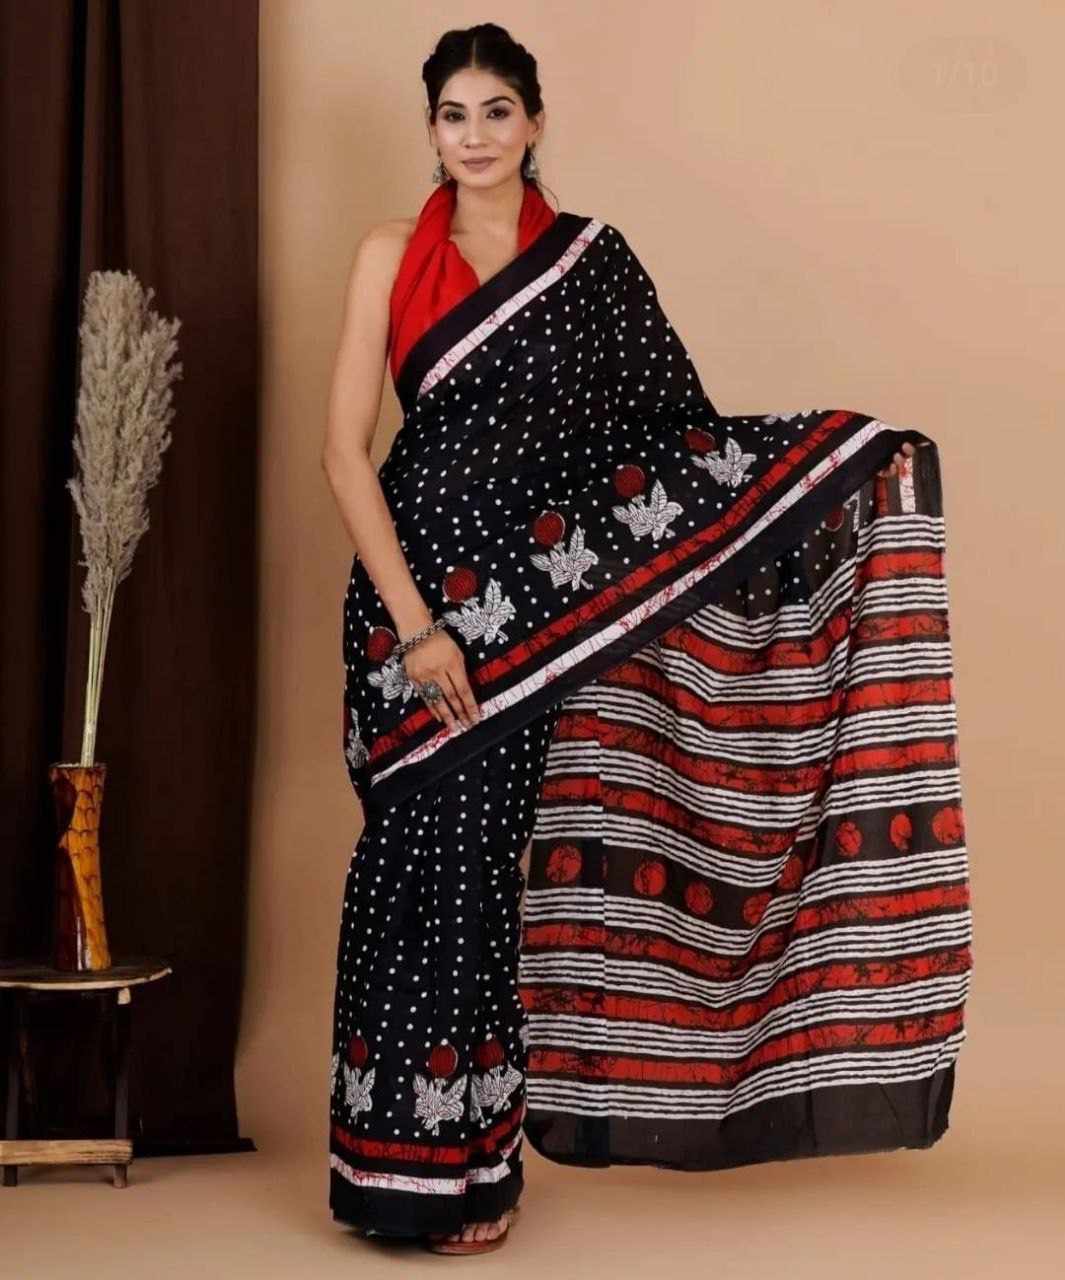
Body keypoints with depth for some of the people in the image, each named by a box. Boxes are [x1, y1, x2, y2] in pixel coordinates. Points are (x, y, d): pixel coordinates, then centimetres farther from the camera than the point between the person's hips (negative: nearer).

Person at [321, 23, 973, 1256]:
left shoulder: (592, 260, 7)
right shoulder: (392, 254, 1)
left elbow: (669, 432, 5)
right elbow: (346, 449, -4)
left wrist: (851, 457, -4)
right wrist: (413, 620, -13)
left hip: (541, 602, 1)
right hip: (420, 584, -1)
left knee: (488, 857, 5)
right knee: (424, 863, 0)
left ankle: (472, 1159, 17)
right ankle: (414, 1159, 11)